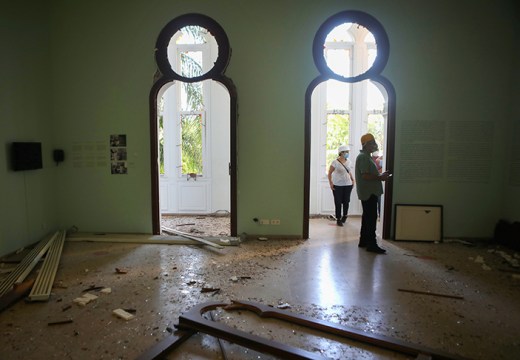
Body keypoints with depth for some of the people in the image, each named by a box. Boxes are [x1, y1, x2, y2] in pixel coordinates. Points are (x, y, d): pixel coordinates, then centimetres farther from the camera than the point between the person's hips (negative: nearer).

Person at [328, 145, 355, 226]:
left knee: (346, 201, 8)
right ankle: (338, 219, 10)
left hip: (348, 185, 4)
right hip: (337, 185, -4)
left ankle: (344, 216, 29)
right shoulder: (335, 162, -9)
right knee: (338, 202, 0)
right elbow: (329, 173, -6)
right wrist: (330, 183, -11)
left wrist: (352, 179, 11)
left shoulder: (348, 161, 6)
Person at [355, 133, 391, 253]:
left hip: (369, 193, 11)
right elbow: (365, 176, -23)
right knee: (371, 218, -9)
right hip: (369, 193, -11)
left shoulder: (366, 156, 19)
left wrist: (380, 175, 10)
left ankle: (364, 241, 22)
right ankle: (371, 244, -5)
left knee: (367, 217, 15)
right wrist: (380, 177, -15)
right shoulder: (363, 157, -15)